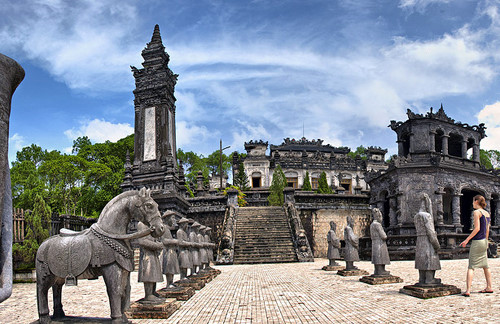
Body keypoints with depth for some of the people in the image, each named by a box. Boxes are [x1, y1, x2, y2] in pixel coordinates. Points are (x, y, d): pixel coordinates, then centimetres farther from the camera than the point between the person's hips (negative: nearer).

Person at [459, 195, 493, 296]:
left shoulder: (477, 212, -12)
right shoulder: (487, 213, 11)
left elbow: (477, 228, -19)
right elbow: (487, 230, 16)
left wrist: (467, 240, -16)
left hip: (477, 242, -8)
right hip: (484, 241, 8)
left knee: (471, 266, -9)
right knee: (485, 265, 18)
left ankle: (468, 290, -14)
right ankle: (489, 287, 25)